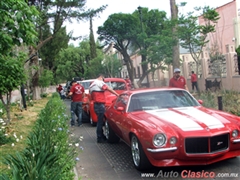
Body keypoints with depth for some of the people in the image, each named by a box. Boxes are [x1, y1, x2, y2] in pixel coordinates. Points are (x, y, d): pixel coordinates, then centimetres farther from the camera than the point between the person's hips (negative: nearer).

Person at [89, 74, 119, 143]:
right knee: (100, 121, -4)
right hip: (100, 104, -10)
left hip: (96, 104, 10)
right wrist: (118, 95, -12)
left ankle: (101, 136, 26)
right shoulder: (100, 82, -7)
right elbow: (109, 89, -12)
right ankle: (99, 138, 1)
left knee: (100, 121, 18)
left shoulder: (91, 85, 21)